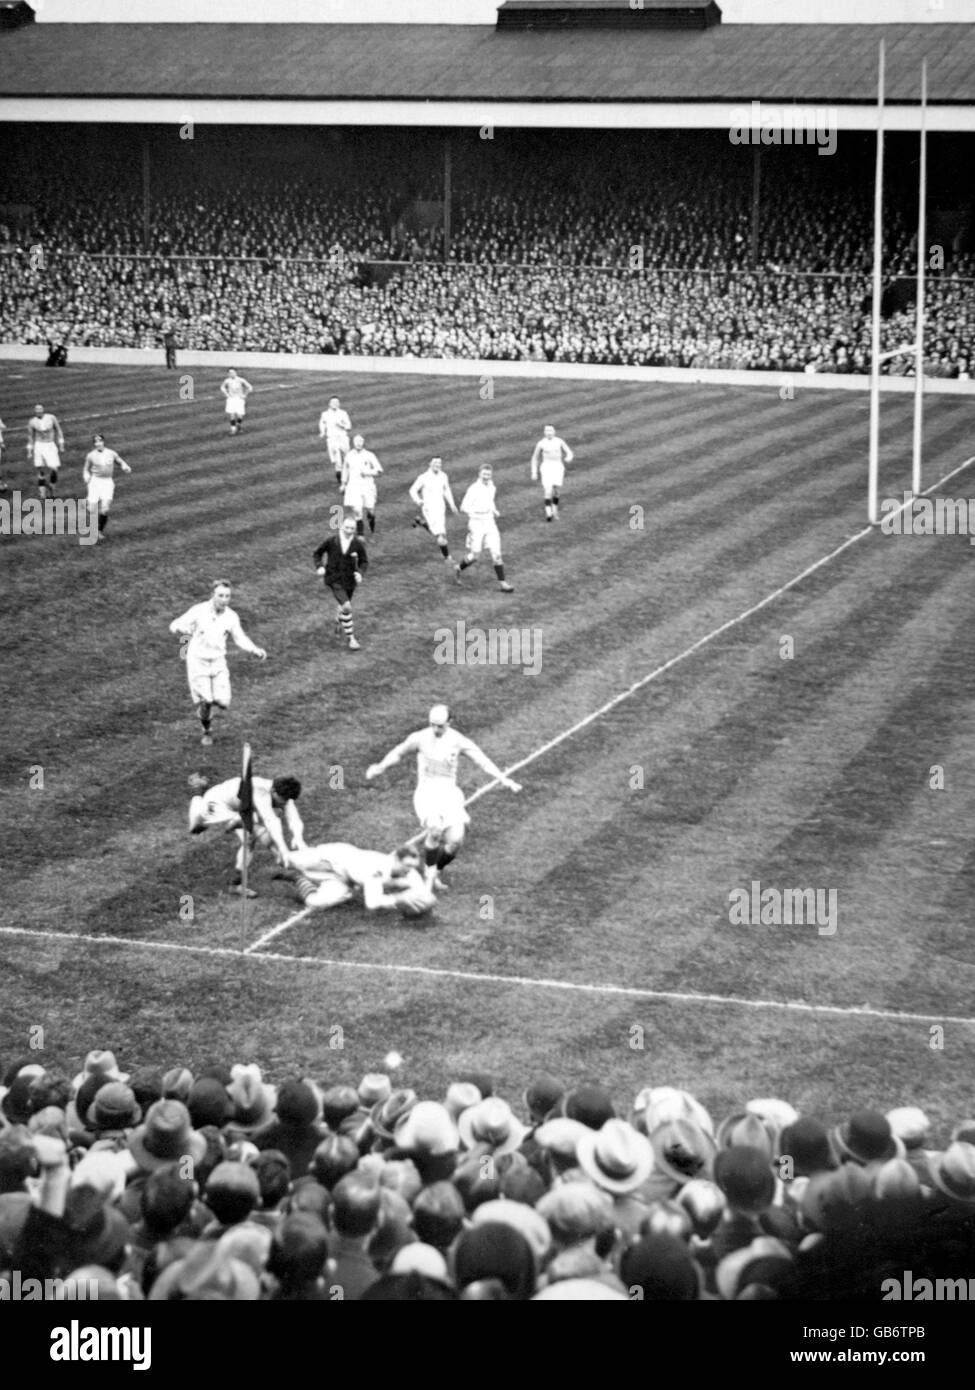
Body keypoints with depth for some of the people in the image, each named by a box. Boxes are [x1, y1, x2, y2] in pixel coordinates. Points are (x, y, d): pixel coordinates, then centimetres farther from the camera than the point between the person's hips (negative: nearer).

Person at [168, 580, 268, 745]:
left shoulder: (231, 616, -3)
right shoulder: (199, 611, -12)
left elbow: (240, 639, 10)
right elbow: (175, 625, -9)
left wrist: (255, 650, -8)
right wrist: (182, 629, -34)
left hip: (218, 661, 3)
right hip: (198, 661, -3)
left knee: (223, 703, -9)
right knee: (205, 703, -10)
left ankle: (212, 700, 27)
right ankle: (206, 732, 18)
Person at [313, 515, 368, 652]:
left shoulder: (358, 544, -7)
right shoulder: (331, 542, -10)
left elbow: (364, 562, 4)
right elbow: (317, 554, 5)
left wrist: (360, 573, -15)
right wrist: (319, 566, -11)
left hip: (349, 580, 3)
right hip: (334, 580, -3)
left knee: (344, 606, 22)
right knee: (347, 607, -19)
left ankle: (339, 625, 57)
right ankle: (350, 639, -8)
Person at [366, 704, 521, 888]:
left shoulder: (458, 740, -2)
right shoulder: (420, 738, -2)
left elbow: (483, 761, 0)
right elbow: (398, 752, 15)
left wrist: (504, 780, -9)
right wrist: (381, 767, 4)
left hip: (449, 792, 2)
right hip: (426, 792, -1)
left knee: (455, 840, -18)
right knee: (435, 828, -32)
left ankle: (436, 872, 11)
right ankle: (430, 873, -11)